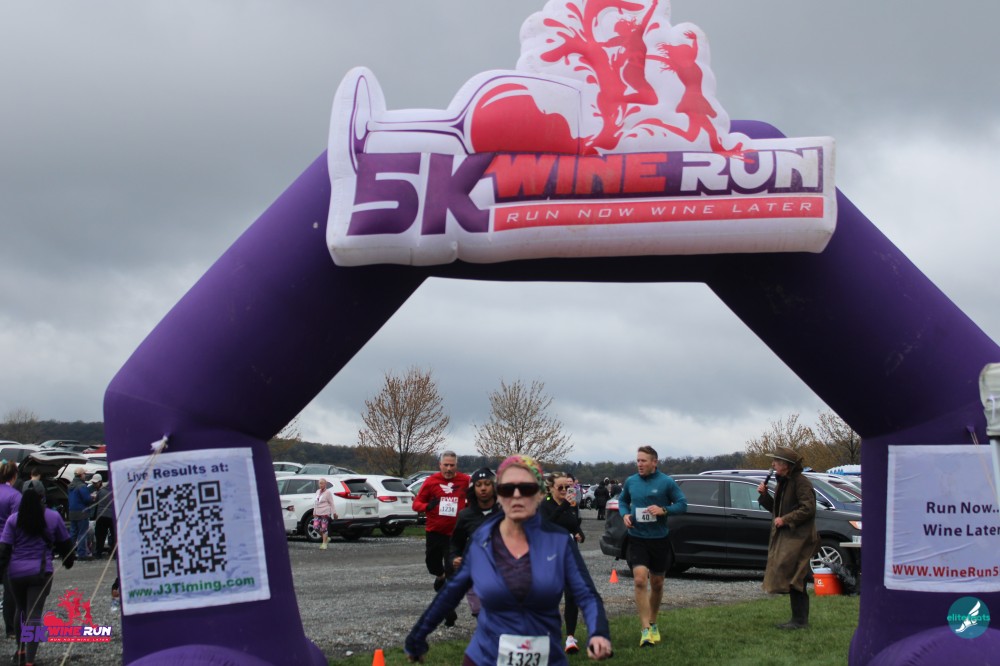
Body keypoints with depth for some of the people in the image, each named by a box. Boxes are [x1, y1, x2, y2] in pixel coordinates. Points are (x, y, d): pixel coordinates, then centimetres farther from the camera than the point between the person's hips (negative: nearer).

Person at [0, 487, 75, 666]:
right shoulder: (53, 517, 0)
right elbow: (65, 542, 11)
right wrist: (68, 560, 27)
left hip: (16, 571, 2)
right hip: (41, 571, -2)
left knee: (22, 610, 22)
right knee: (34, 615, -3)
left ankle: (21, 650, 30)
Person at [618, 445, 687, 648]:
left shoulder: (666, 482, -7)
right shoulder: (630, 481, 1)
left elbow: (682, 504, -4)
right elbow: (622, 500, 17)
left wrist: (663, 510, -20)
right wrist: (625, 514, -4)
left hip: (659, 539, 0)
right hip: (637, 538, 0)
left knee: (657, 584, 13)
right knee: (640, 580, -17)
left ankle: (653, 624, 34)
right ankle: (646, 630, -14)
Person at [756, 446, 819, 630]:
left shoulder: (801, 482, -12)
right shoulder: (783, 483, 17)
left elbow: (808, 509, -19)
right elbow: (777, 509, 23)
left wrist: (785, 520, -18)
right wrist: (764, 495, 8)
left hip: (798, 537, -10)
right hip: (785, 537, 10)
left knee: (793, 578, -12)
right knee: (795, 580, 11)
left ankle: (799, 620, -9)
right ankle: (799, 619, 16)